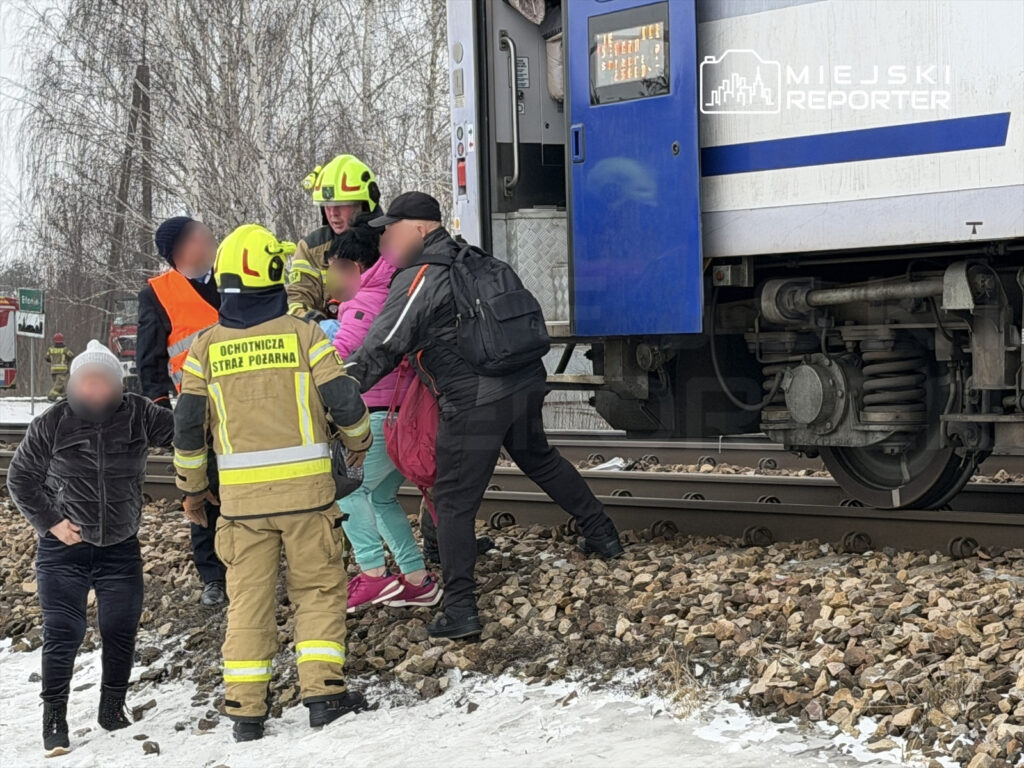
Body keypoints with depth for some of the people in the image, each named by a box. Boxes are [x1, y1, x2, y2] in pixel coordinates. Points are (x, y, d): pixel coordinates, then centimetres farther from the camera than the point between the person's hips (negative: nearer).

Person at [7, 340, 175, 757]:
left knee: (121, 631, 7)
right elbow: (20, 478, 1)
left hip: (121, 548, 2)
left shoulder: (138, 415, -4)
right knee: (62, 633, -4)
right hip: (64, 549, -2)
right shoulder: (51, 425, -8)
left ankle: (113, 709, 25)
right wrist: (49, 521, -6)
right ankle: (54, 719, 5)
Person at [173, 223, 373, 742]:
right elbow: (344, 400, -5)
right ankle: (323, 690, 3)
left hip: (240, 494, 2)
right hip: (305, 486, -2)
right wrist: (358, 441, 16)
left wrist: (192, 487, 17)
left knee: (247, 597, 10)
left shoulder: (206, 347, 2)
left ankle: (245, 708, 9)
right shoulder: (302, 334, -4)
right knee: (318, 588, 11)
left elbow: (188, 426, 4)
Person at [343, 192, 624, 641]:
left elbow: (381, 350, -18)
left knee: (453, 503, 0)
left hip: (475, 403, -8)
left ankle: (460, 612, -3)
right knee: (539, 459, 32)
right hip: (526, 384, 8)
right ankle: (602, 536, 44)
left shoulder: (419, 280, -12)